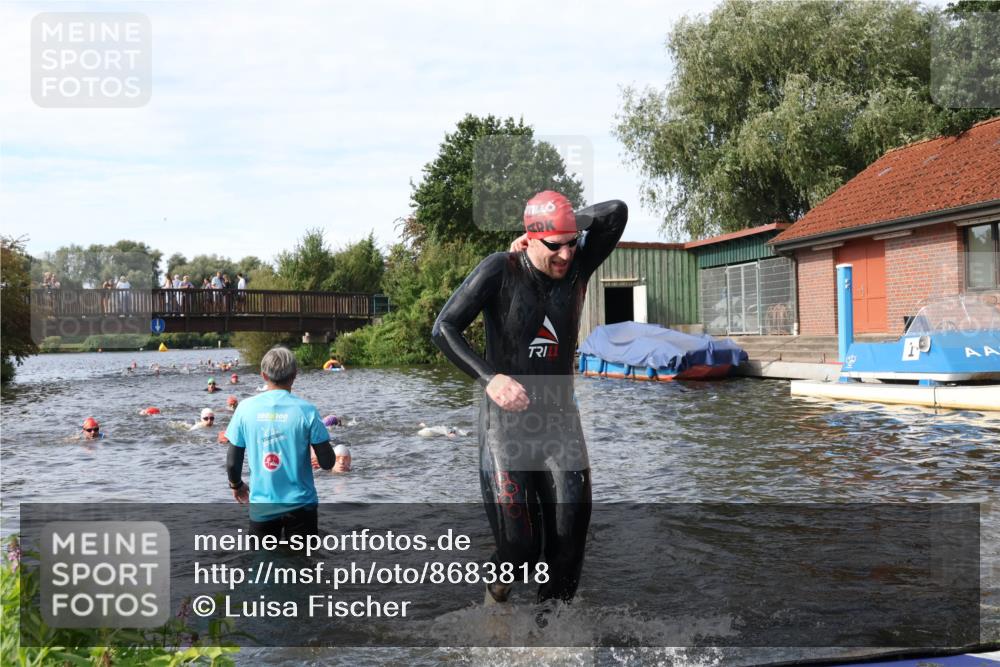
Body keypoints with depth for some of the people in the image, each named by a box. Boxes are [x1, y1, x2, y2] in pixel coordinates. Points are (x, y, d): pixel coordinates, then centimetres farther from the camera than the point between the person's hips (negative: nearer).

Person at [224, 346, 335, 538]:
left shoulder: (246, 408, -6)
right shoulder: (306, 410, -11)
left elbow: (232, 462, 0)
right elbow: (327, 463, -9)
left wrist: (236, 485, 20)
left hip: (262, 506, 2)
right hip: (300, 505, -2)